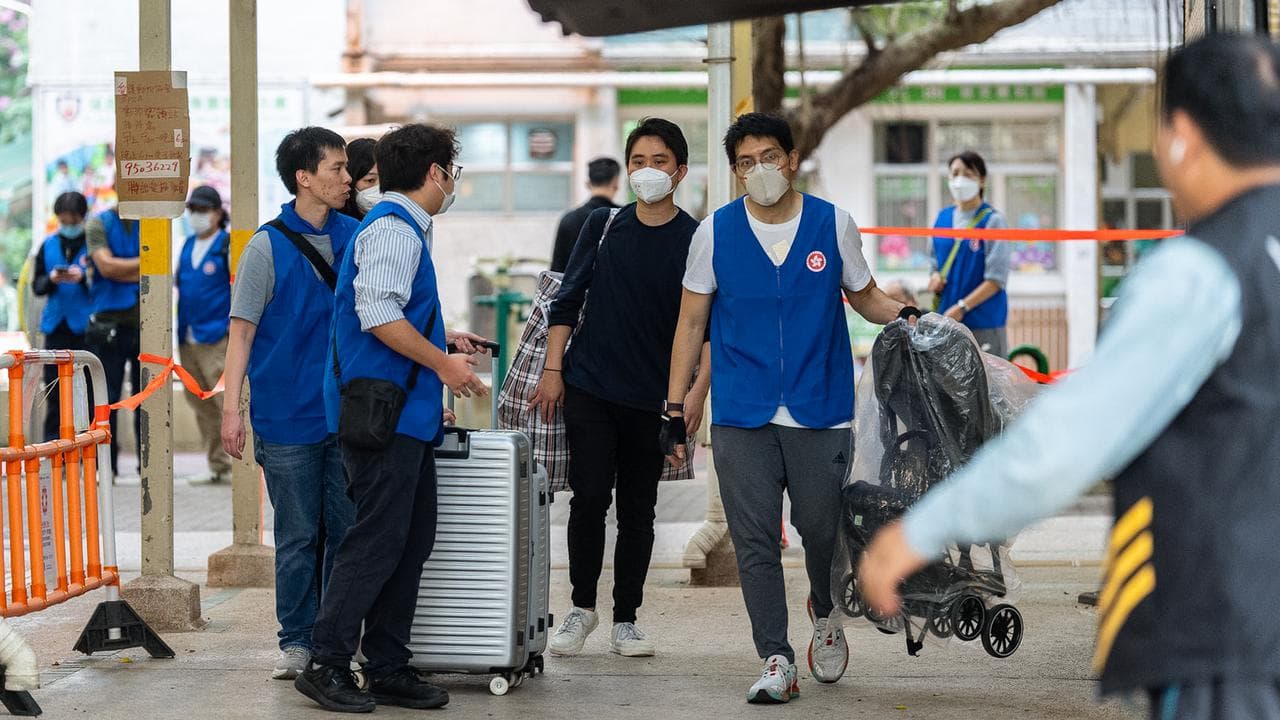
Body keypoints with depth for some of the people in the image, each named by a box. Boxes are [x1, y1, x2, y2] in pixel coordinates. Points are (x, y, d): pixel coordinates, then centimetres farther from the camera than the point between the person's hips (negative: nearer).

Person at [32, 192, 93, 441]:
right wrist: (52, 279, -10)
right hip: (56, 326, 4)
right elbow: (37, 286, 11)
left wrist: (83, 277, -23)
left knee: (89, 390, -3)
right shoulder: (49, 245, 11)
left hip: (85, 327, -4)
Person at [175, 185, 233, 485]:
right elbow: (175, 280, 29)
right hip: (187, 337, 7)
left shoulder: (228, 246, -4)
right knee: (201, 404, 9)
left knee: (227, 401, -12)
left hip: (216, 337, -7)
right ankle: (217, 465, 15)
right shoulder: (187, 246, 16)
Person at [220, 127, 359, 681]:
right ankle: (298, 640, 12)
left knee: (346, 531, 5)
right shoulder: (268, 247, -5)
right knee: (298, 536, 2)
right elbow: (242, 329, -5)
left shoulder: (356, 237, 7)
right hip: (288, 417, -3)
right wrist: (231, 409, -11)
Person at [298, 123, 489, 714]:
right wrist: (443, 364, -17)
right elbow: (378, 316, -22)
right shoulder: (392, 229, -12)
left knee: (412, 540, 11)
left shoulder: (407, 228, 19)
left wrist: (441, 337, 29)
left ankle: (387, 669, 15)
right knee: (378, 540, -9)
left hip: (406, 416, 11)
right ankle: (327, 666, -4)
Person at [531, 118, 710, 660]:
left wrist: (698, 392, -10)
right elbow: (568, 300, 9)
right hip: (589, 389, 1)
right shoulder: (604, 226, 5)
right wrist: (552, 369, 3)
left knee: (638, 510, 5)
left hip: (654, 399, 0)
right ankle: (582, 607, 9)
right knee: (589, 498, -6)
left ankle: (625, 620, 13)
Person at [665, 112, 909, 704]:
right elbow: (691, 323, 7)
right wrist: (675, 411, 3)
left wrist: (905, 317, -8)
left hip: (821, 413, 0)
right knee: (755, 542, -2)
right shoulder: (715, 232, 1)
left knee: (822, 528, 6)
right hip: (741, 417, 0)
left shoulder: (833, 224, 1)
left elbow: (864, 296, 14)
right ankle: (776, 661, 6)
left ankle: (825, 615, 37)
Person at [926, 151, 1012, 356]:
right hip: (947, 323, 6)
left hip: (983, 323, -6)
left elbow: (996, 279, -10)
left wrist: (962, 307, -15)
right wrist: (935, 277, -1)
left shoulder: (993, 221, -6)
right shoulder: (943, 218, 12)